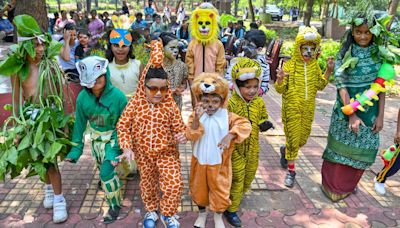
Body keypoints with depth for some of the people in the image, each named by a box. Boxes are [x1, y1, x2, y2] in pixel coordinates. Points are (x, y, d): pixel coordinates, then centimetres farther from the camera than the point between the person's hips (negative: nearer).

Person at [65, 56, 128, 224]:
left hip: (113, 137, -4)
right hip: (96, 138, 5)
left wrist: (118, 148, -22)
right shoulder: (83, 97, -16)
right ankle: (106, 182, 61)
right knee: (101, 168, 26)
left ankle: (115, 205, 13)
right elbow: (80, 122, -4)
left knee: (107, 172, -11)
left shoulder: (117, 96, -27)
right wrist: (76, 147, -3)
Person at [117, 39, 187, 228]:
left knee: (174, 185, -11)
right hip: (143, 154, 1)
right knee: (148, 185, 19)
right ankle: (151, 211, 49)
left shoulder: (170, 105, -13)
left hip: (167, 152, -1)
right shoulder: (135, 104, -13)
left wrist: (182, 136, -27)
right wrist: (127, 148, -17)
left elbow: (178, 128, -4)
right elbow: (123, 126, -7)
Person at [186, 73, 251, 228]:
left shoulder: (227, 116, -12)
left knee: (219, 189, 13)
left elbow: (245, 125, -21)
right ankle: (202, 212, 46)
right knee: (199, 187, 18)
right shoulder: (196, 115, -12)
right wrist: (197, 118, -38)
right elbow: (191, 136, -23)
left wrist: (230, 135, -34)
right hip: (200, 161, 1)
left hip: (219, 162, -1)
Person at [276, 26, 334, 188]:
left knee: (302, 139, 14)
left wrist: (328, 71, -1)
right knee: (292, 138, 1)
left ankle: (285, 150, 45)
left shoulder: (315, 66, 3)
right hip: (292, 109, -4)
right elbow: (280, 89, -11)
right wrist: (280, 79, -32)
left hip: (308, 109, 5)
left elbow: (320, 86, 11)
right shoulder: (289, 65, -10)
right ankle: (291, 171, 16)